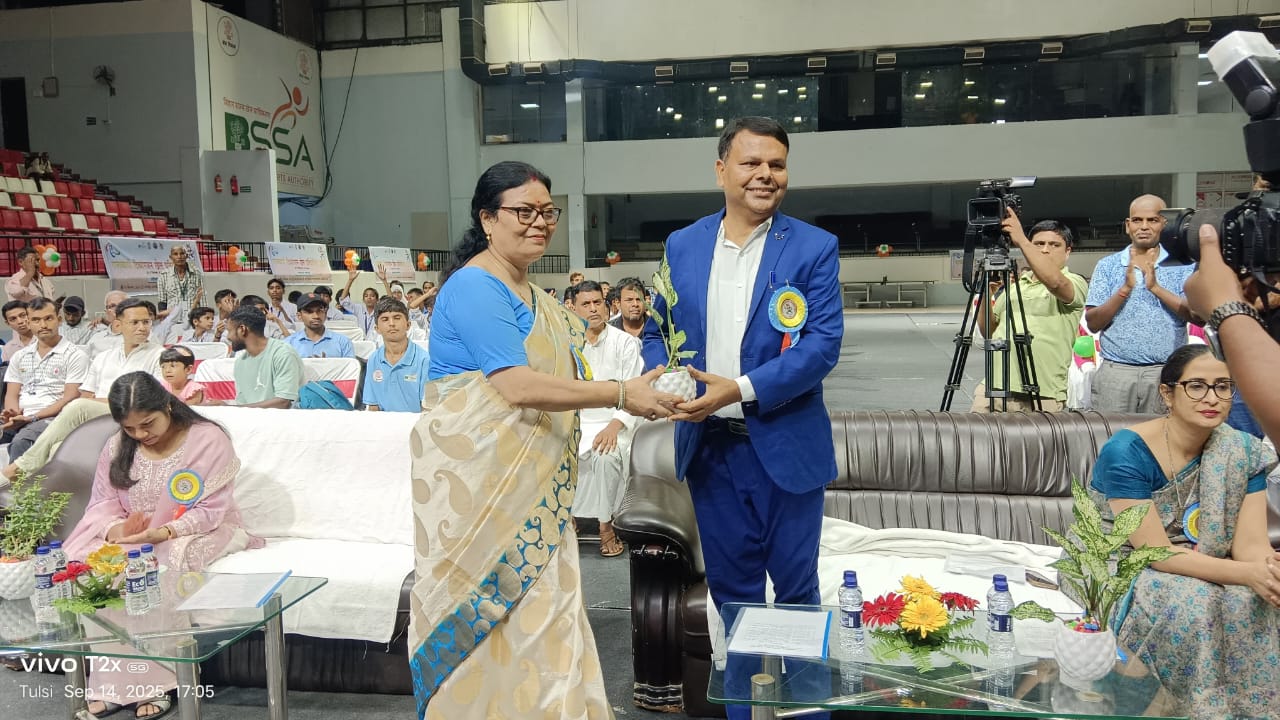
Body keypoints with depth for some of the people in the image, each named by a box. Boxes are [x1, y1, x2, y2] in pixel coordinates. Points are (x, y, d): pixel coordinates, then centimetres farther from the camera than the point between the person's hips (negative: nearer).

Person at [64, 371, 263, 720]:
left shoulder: (208, 439, -14)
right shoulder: (116, 447, 3)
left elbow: (211, 511, -17)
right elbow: (102, 503, 2)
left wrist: (164, 532, -33)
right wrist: (115, 529, -22)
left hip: (200, 533, -5)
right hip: (130, 538, 5)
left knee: (156, 566, -36)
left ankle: (153, 681, -23)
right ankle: (109, 684, -17)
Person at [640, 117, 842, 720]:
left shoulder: (813, 248, -6)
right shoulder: (682, 246, 5)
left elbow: (823, 344, -14)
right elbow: (657, 330, 12)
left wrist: (740, 389, -23)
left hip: (784, 444, -3)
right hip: (709, 446, 3)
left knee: (796, 587, 10)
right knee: (732, 589, 16)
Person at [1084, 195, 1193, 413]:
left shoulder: (1180, 266, 9)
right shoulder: (1107, 265, 10)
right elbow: (1093, 323, 1)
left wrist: (1156, 287, -13)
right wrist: (1125, 289, -11)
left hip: (1166, 373, 0)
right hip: (1115, 371, 0)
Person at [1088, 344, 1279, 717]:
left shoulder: (1243, 452, -5)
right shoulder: (1126, 452, -22)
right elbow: (1157, 552, -24)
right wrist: (1247, 574, -36)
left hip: (1199, 571, 5)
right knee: (1189, 604, -32)